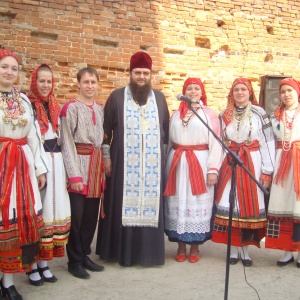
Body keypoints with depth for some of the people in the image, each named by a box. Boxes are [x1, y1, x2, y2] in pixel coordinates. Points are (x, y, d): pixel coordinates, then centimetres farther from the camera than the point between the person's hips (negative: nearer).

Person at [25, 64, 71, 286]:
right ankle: (32, 265, 10)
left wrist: (59, 163, 14)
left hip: (55, 162, 6)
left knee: (53, 209, 8)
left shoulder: (55, 106, 14)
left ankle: (44, 263, 19)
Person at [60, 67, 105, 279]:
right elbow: (67, 143, -9)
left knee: (91, 215, 10)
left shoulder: (100, 109, 12)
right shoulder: (71, 108, -5)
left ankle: (84, 255, 24)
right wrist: (74, 174, -14)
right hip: (79, 163, -6)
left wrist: (103, 164, 10)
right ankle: (74, 260, 13)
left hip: (96, 164, 6)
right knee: (76, 216, -1)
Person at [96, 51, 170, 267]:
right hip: (124, 163, -2)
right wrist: (106, 156, -3)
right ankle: (123, 251, 14)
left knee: (151, 204, 4)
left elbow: (166, 130, 14)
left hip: (153, 163, 2)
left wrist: (164, 156, 10)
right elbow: (106, 129, 2)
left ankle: (148, 251, 15)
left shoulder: (159, 98, 10)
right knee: (124, 204, 2)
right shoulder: (117, 97, 3)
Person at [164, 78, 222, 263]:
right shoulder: (176, 115, 13)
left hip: (200, 163, -3)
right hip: (178, 164, 3)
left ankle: (195, 247, 16)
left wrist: (213, 170, -11)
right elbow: (169, 141, 14)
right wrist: (168, 165, 8)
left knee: (198, 204, 3)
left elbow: (215, 144, -4)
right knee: (178, 204, 5)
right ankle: (181, 246, 17)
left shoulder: (209, 114, 1)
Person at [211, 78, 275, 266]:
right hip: (229, 164, 2)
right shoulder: (225, 115, 9)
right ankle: (233, 248, 13)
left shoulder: (260, 114, 0)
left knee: (250, 204, 2)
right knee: (230, 205, 1)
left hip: (252, 164, -2)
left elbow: (268, 143, -3)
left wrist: (267, 171, -7)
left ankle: (245, 248, 14)